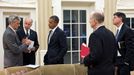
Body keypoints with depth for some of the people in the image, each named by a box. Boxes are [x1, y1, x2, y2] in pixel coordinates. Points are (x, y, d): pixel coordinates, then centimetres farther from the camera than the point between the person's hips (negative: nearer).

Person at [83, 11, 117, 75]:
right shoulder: (110, 33, 8)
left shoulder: (95, 34, -18)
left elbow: (95, 56, -25)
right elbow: (114, 53, 11)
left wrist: (85, 60, -8)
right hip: (110, 70, 8)